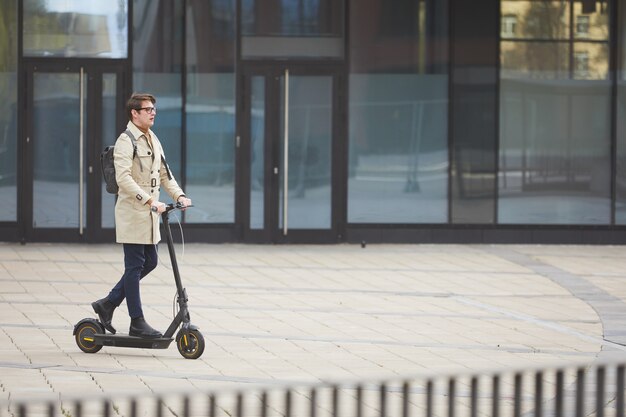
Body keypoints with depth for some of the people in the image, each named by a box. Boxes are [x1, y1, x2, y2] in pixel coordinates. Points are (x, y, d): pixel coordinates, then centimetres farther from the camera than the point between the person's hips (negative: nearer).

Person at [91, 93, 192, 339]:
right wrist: (150, 200, -31)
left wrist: (179, 195, 1)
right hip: (132, 214, -9)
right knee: (134, 266, -3)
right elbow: (124, 179, -24)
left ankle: (108, 304, 22)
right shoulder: (126, 142, -13)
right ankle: (137, 323, 2)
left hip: (149, 215, 9)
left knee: (149, 262, 13)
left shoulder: (152, 140, 15)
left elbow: (164, 173, 18)